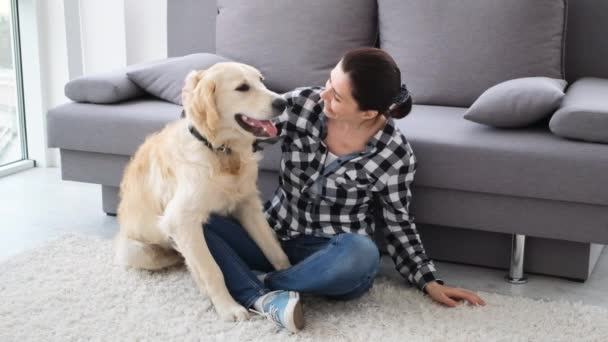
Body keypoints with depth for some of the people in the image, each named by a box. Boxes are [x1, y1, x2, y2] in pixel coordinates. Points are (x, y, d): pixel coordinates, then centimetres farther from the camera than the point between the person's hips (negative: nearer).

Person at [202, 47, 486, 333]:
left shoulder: (394, 154, -13)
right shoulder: (302, 103, -9)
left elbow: (396, 222, 0)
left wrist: (429, 282, -6)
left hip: (334, 255, -2)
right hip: (275, 234, 3)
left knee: (361, 254, -38)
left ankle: (255, 284, -17)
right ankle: (263, 299, -31)